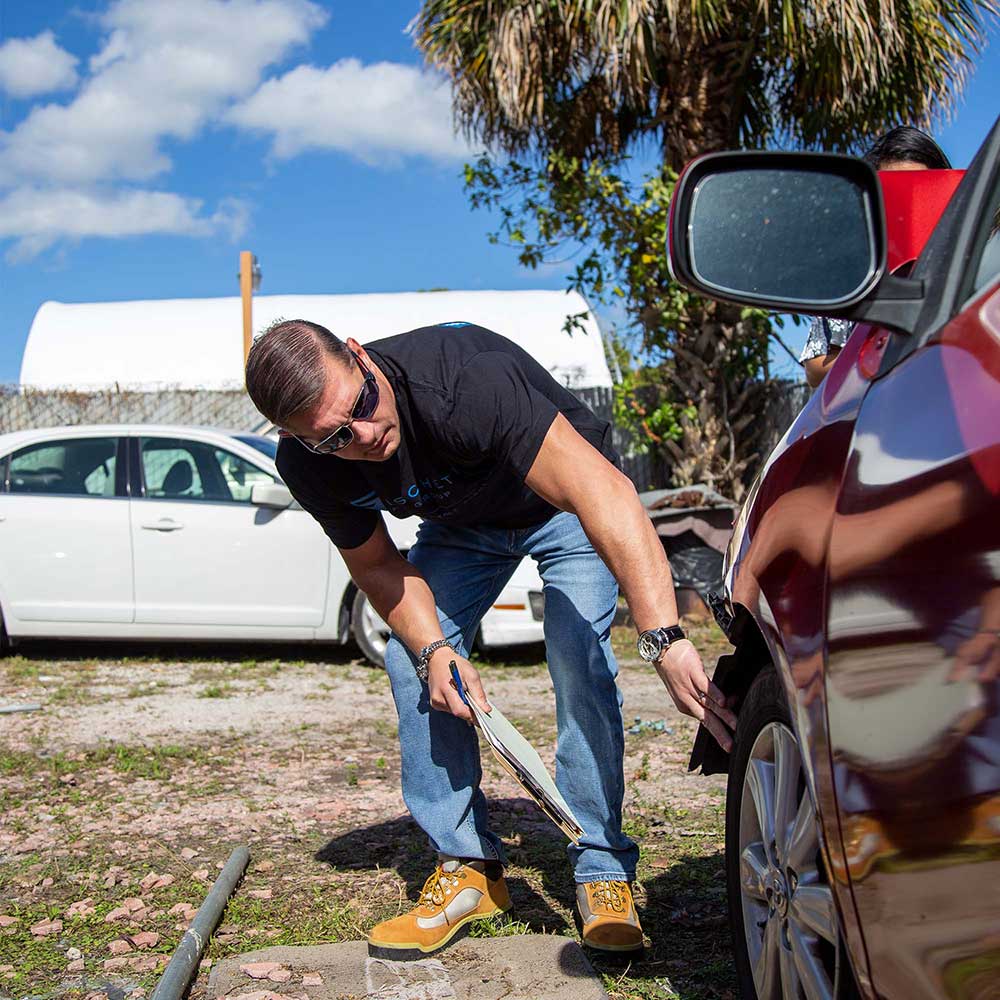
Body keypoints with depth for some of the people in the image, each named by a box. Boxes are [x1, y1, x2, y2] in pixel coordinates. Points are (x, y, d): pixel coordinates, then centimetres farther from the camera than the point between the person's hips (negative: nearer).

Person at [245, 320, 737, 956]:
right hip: (461, 523, 5)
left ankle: (603, 871, -9)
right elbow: (377, 565, -7)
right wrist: (434, 650, -26)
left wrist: (664, 640, -62)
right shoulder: (309, 467, -24)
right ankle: (467, 867, 3)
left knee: (579, 658, -23)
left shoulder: (461, 379, -44)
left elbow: (604, 491, -52)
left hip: (562, 498, -4)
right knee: (410, 662, -9)